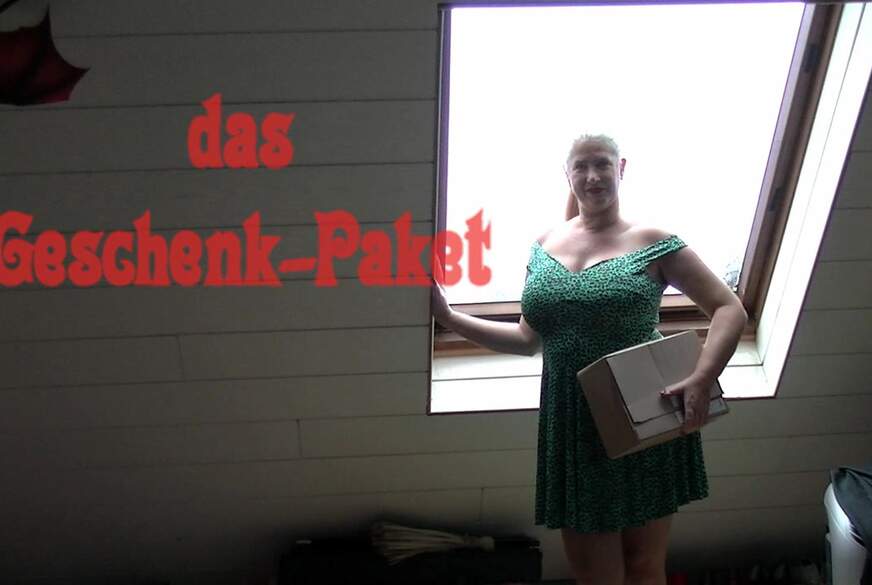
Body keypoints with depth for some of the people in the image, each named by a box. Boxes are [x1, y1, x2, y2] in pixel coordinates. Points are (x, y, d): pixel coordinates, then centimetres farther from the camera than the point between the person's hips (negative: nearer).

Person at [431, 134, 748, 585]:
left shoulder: (651, 243, -4)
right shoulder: (544, 246, 8)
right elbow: (529, 339, 12)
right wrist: (448, 317, 5)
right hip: (572, 427, 3)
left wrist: (701, 380, -20)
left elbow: (730, 310, -4)